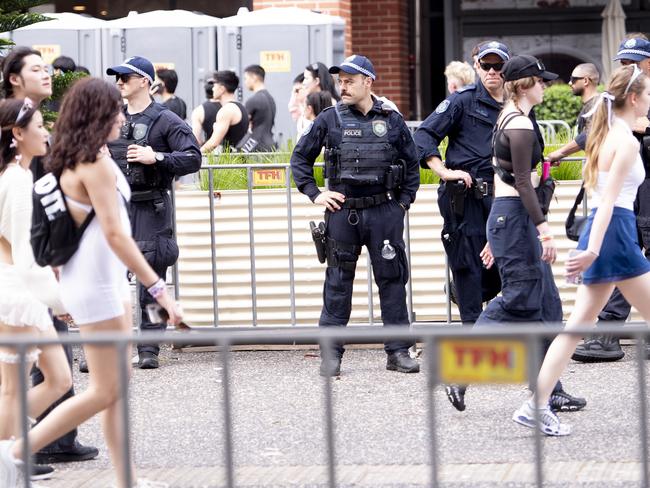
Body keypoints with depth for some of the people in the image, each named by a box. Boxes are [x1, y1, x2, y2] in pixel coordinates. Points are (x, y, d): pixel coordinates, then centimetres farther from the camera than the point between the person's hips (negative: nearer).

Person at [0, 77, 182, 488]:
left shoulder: (76, 160, 10)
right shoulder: (95, 162, -18)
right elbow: (115, 234, -23)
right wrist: (158, 287, -23)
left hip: (108, 280, 10)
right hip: (96, 284, -10)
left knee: (120, 388, 10)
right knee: (105, 391, -3)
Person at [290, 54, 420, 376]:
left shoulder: (391, 121, 5)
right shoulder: (330, 119, 3)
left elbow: (411, 163, 14)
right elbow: (300, 157, 10)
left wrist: (404, 201, 5)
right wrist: (314, 194, 1)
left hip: (384, 212, 1)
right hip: (342, 212, -1)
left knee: (392, 279, 3)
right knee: (338, 282, 3)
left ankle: (398, 352, 9)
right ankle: (331, 353, 9)